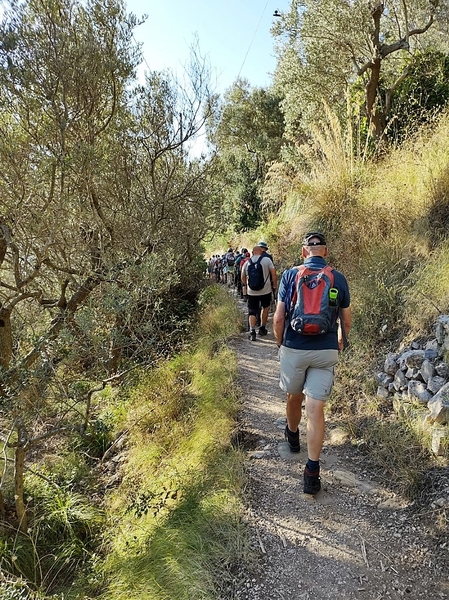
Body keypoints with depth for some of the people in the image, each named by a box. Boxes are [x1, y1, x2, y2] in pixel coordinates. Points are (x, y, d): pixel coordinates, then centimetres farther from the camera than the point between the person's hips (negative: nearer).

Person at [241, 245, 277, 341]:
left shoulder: (247, 262, 5)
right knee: (265, 308, 21)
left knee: (252, 312, 5)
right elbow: (273, 273, -7)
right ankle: (262, 329, 25)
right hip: (266, 290, -1)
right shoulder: (267, 260, -3)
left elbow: (243, 278, 12)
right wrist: (275, 284, 5)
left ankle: (252, 331, -12)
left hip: (251, 292, 1)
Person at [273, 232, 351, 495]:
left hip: (294, 349, 0)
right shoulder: (339, 279, -1)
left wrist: (280, 344, 11)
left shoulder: (290, 275, -6)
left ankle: (293, 436, 49)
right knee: (316, 409, 3)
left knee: (294, 398, 22)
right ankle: (312, 472, 4)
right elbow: (346, 321, 7)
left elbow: (279, 318, -6)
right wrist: (340, 343, 25)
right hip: (325, 352, 0)